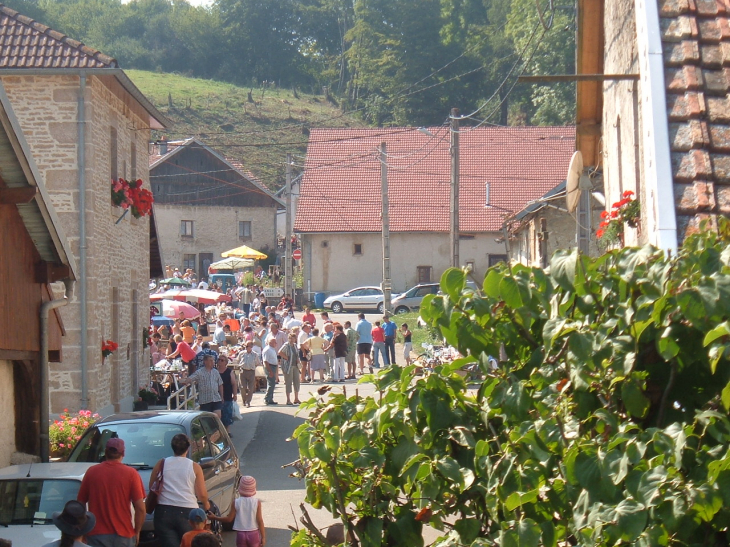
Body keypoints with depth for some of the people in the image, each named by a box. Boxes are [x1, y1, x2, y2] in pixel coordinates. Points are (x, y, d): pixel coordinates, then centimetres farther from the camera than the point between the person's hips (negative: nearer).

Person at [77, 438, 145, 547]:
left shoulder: (91, 471, 1)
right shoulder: (131, 473, -4)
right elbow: (140, 508, -8)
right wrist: (137, 531, 5)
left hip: (96, 535, 1)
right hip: (123, 535, -1)